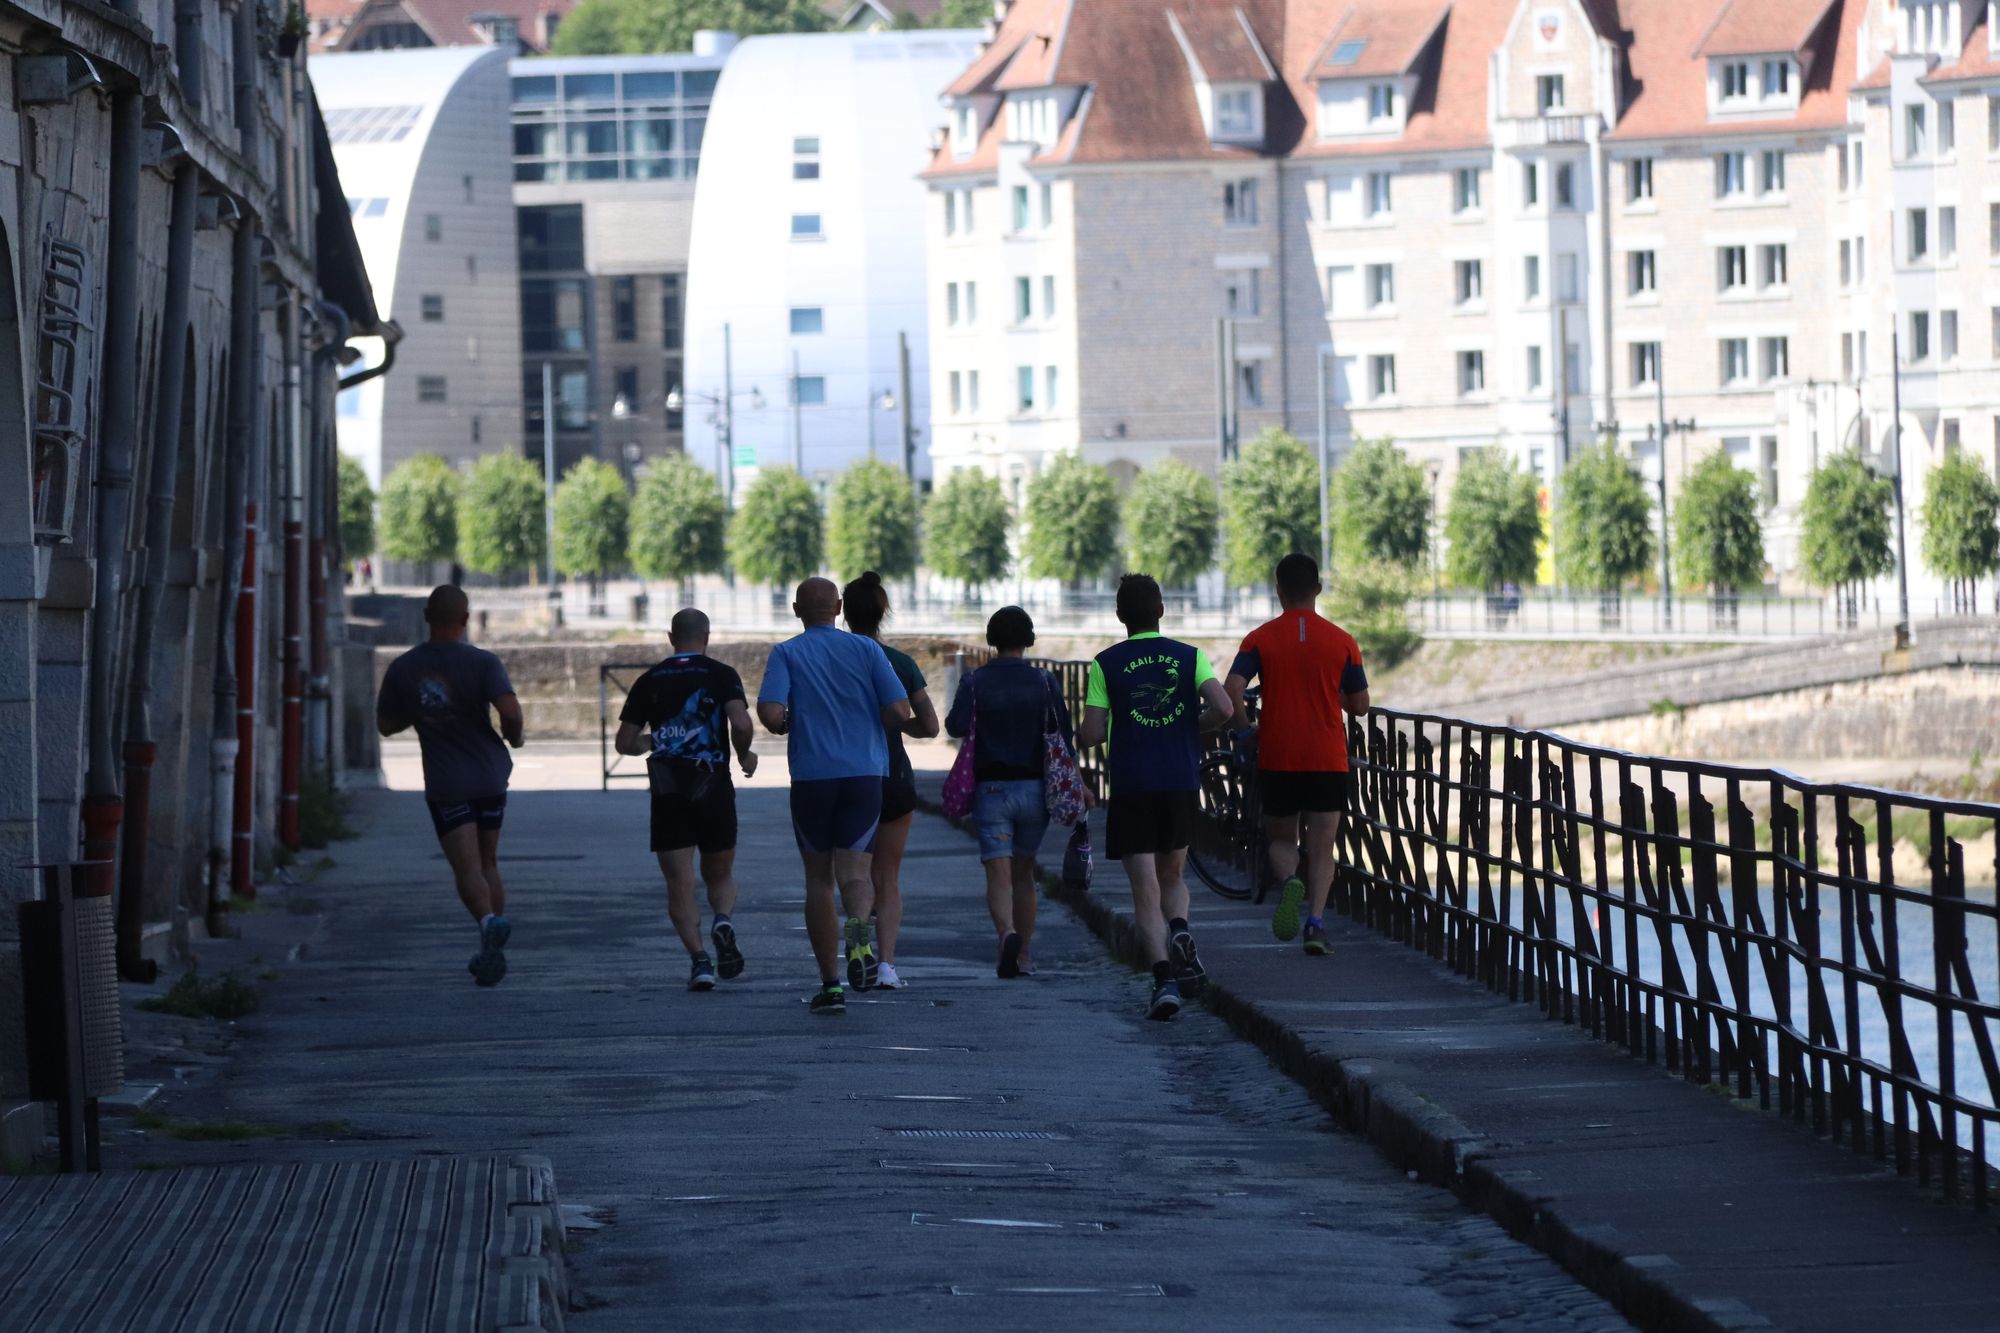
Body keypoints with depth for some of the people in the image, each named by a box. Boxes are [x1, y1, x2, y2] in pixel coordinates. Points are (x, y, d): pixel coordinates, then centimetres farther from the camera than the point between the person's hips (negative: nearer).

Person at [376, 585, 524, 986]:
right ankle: (491, 953, 15)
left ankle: (489, 919, -37)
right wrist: (513, 736, -1)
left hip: (444, 784, -1)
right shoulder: (482, 663, -10)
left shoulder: (402, 669, -1)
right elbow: (510, 710, -22)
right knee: (487, 863, 15)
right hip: (489, 773, 1)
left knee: (467, 867, -7)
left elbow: (386, 725, 7)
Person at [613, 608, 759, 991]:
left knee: (680, 885, 2)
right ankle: (723, 922, -14)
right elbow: (741, 723, -15)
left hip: (668, 792, 0)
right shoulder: (721, 675, 0)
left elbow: (625, 742, 8)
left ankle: (699, 958, -14)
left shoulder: (649, 681, 7)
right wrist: (744, 755, 5)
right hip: (714, 788, 0)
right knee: (720, 875, 16)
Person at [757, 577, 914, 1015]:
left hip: (812, 777, 0)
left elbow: (770, 713, -13)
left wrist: (785, 726, 10)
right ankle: (858, 930, -38)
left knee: (818, 879, 11)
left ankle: (830, 983, 9)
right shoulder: (866, 649, 5)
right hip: (865, 773, 0)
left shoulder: (786, 654, 1)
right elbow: (900, 712, -2)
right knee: (854, 870, -3)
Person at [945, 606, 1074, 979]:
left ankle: (1007, 932, -35)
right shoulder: (1044, 681, 0)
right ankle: (1024, 957, 17)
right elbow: (1064, 735, -2)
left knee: (999, 874, -7)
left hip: (990, 790, -2)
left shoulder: (975, 682, -3)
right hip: (1034, 787, 2)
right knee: (1024, 872, 16)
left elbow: (956, 726, -16)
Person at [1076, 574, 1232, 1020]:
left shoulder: (1106, 664, -2)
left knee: (1146, 891, -2)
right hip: (1182, 783, 2)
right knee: (1172, 874, 22)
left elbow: (1090, 736, -6)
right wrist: (1190, 728, 9)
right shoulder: (1189, 657, 2)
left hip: (1131, 787, -2)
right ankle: (1179, 930, -9)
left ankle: (1164, 979, -17)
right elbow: (1223, 708, -11)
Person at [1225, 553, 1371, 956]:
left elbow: (1233, 689, -15)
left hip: (1277, 759, 0)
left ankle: (1290, 881, -15)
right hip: (1328, 760, 0)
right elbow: (1360, 704, 4)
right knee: (1322, 849, 6)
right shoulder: (1341, 642, -1)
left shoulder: (1260, 639, -3)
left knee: (1280, 839, 15)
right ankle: (1316, 921, -10)